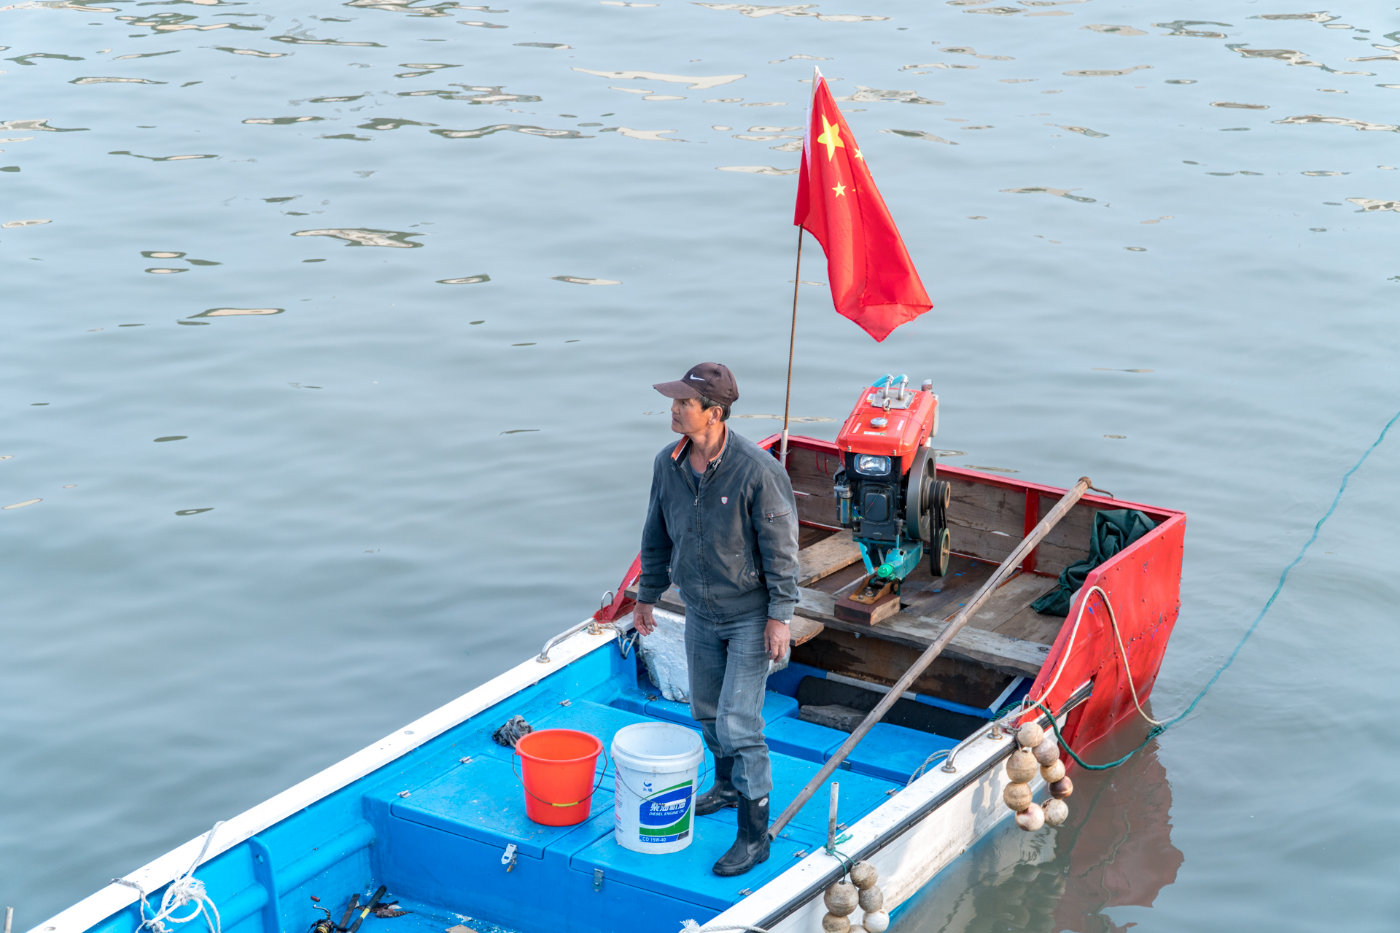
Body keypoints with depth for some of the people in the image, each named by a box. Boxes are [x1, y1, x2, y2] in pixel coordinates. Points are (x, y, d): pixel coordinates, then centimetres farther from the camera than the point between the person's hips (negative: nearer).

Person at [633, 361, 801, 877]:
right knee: (707, 711, 20)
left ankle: (755, 834, 4)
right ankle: (728, 785, 46)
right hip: (700, 612, 6)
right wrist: (647, 595, 15)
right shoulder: (668, 463, -6)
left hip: (750, 616, -6)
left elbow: (780, 546, -16)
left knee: (738, 723, -8)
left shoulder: (757, 469, -23)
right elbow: (657, 535, 9)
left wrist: (780, 615, -15)